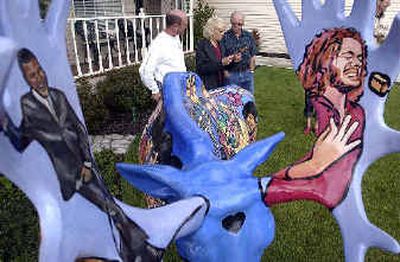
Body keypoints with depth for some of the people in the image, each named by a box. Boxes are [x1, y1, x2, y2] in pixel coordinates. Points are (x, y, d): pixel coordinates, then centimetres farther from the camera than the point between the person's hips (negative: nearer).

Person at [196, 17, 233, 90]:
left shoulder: (219, 44, 11)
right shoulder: (202, 45, -9)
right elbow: (201, 68, -18)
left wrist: (230, 60, 1)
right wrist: (221, 62, -24)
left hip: (220, 84, 6)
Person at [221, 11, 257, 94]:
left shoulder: (248, 36, 6)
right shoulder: (225, 37, -6)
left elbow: (252, 55, 10)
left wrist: (251, 71, 5)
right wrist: (232, 58, -23)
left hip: (247, 73, 4)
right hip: (231, 74, -3)